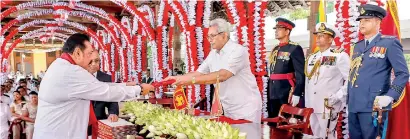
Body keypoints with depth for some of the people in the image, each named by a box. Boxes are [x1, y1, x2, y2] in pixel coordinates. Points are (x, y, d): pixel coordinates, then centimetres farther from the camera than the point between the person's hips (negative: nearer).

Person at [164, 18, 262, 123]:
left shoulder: (238, 51, -18)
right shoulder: (213, 54, 6)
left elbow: (222, 75, -29)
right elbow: (199, 73, 6)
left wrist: (192, 80, -32)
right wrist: (177, 78, -7)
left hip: (246, 108, -7)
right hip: (228, 109, 7)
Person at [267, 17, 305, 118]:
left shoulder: (295, 48, -6)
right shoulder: (275, 50, 16)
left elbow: (301, 74, -12)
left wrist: (296, 94, -19)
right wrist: (268, 93, 16)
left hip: (287, 94, -7)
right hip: (272, 94, 7)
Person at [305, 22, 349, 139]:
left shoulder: (340, 56, -6)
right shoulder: (311, 58, 14)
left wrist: (338, 96, -16)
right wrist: (306, 104, 15)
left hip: (329, 106, -6)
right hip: (311, 106, 7)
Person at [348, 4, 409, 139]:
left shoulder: (390, 43, -2)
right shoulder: (357, 46, 17)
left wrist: (389, 97, -17)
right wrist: (348, 99, 14)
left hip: (373, 106, -6)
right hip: (353, 105, 6)